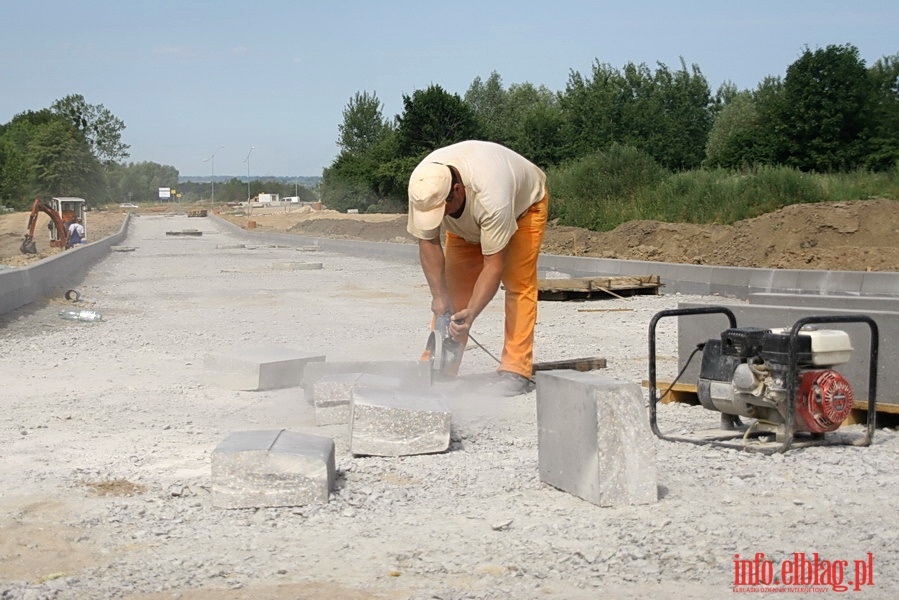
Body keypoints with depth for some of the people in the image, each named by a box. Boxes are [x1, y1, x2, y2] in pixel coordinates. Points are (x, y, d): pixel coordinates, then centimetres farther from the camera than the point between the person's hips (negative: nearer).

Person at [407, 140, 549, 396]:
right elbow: (428, 243, -21)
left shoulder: (490, 197, -46)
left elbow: (493, 266, -39)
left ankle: (517, 371, -17)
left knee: (518, 283, -17)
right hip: (466, 220, 5)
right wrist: (439, 296, -28)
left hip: (523, 204, -5)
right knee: (454, 282, -5)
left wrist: (470, 314, -46)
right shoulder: (422, 189, -32)